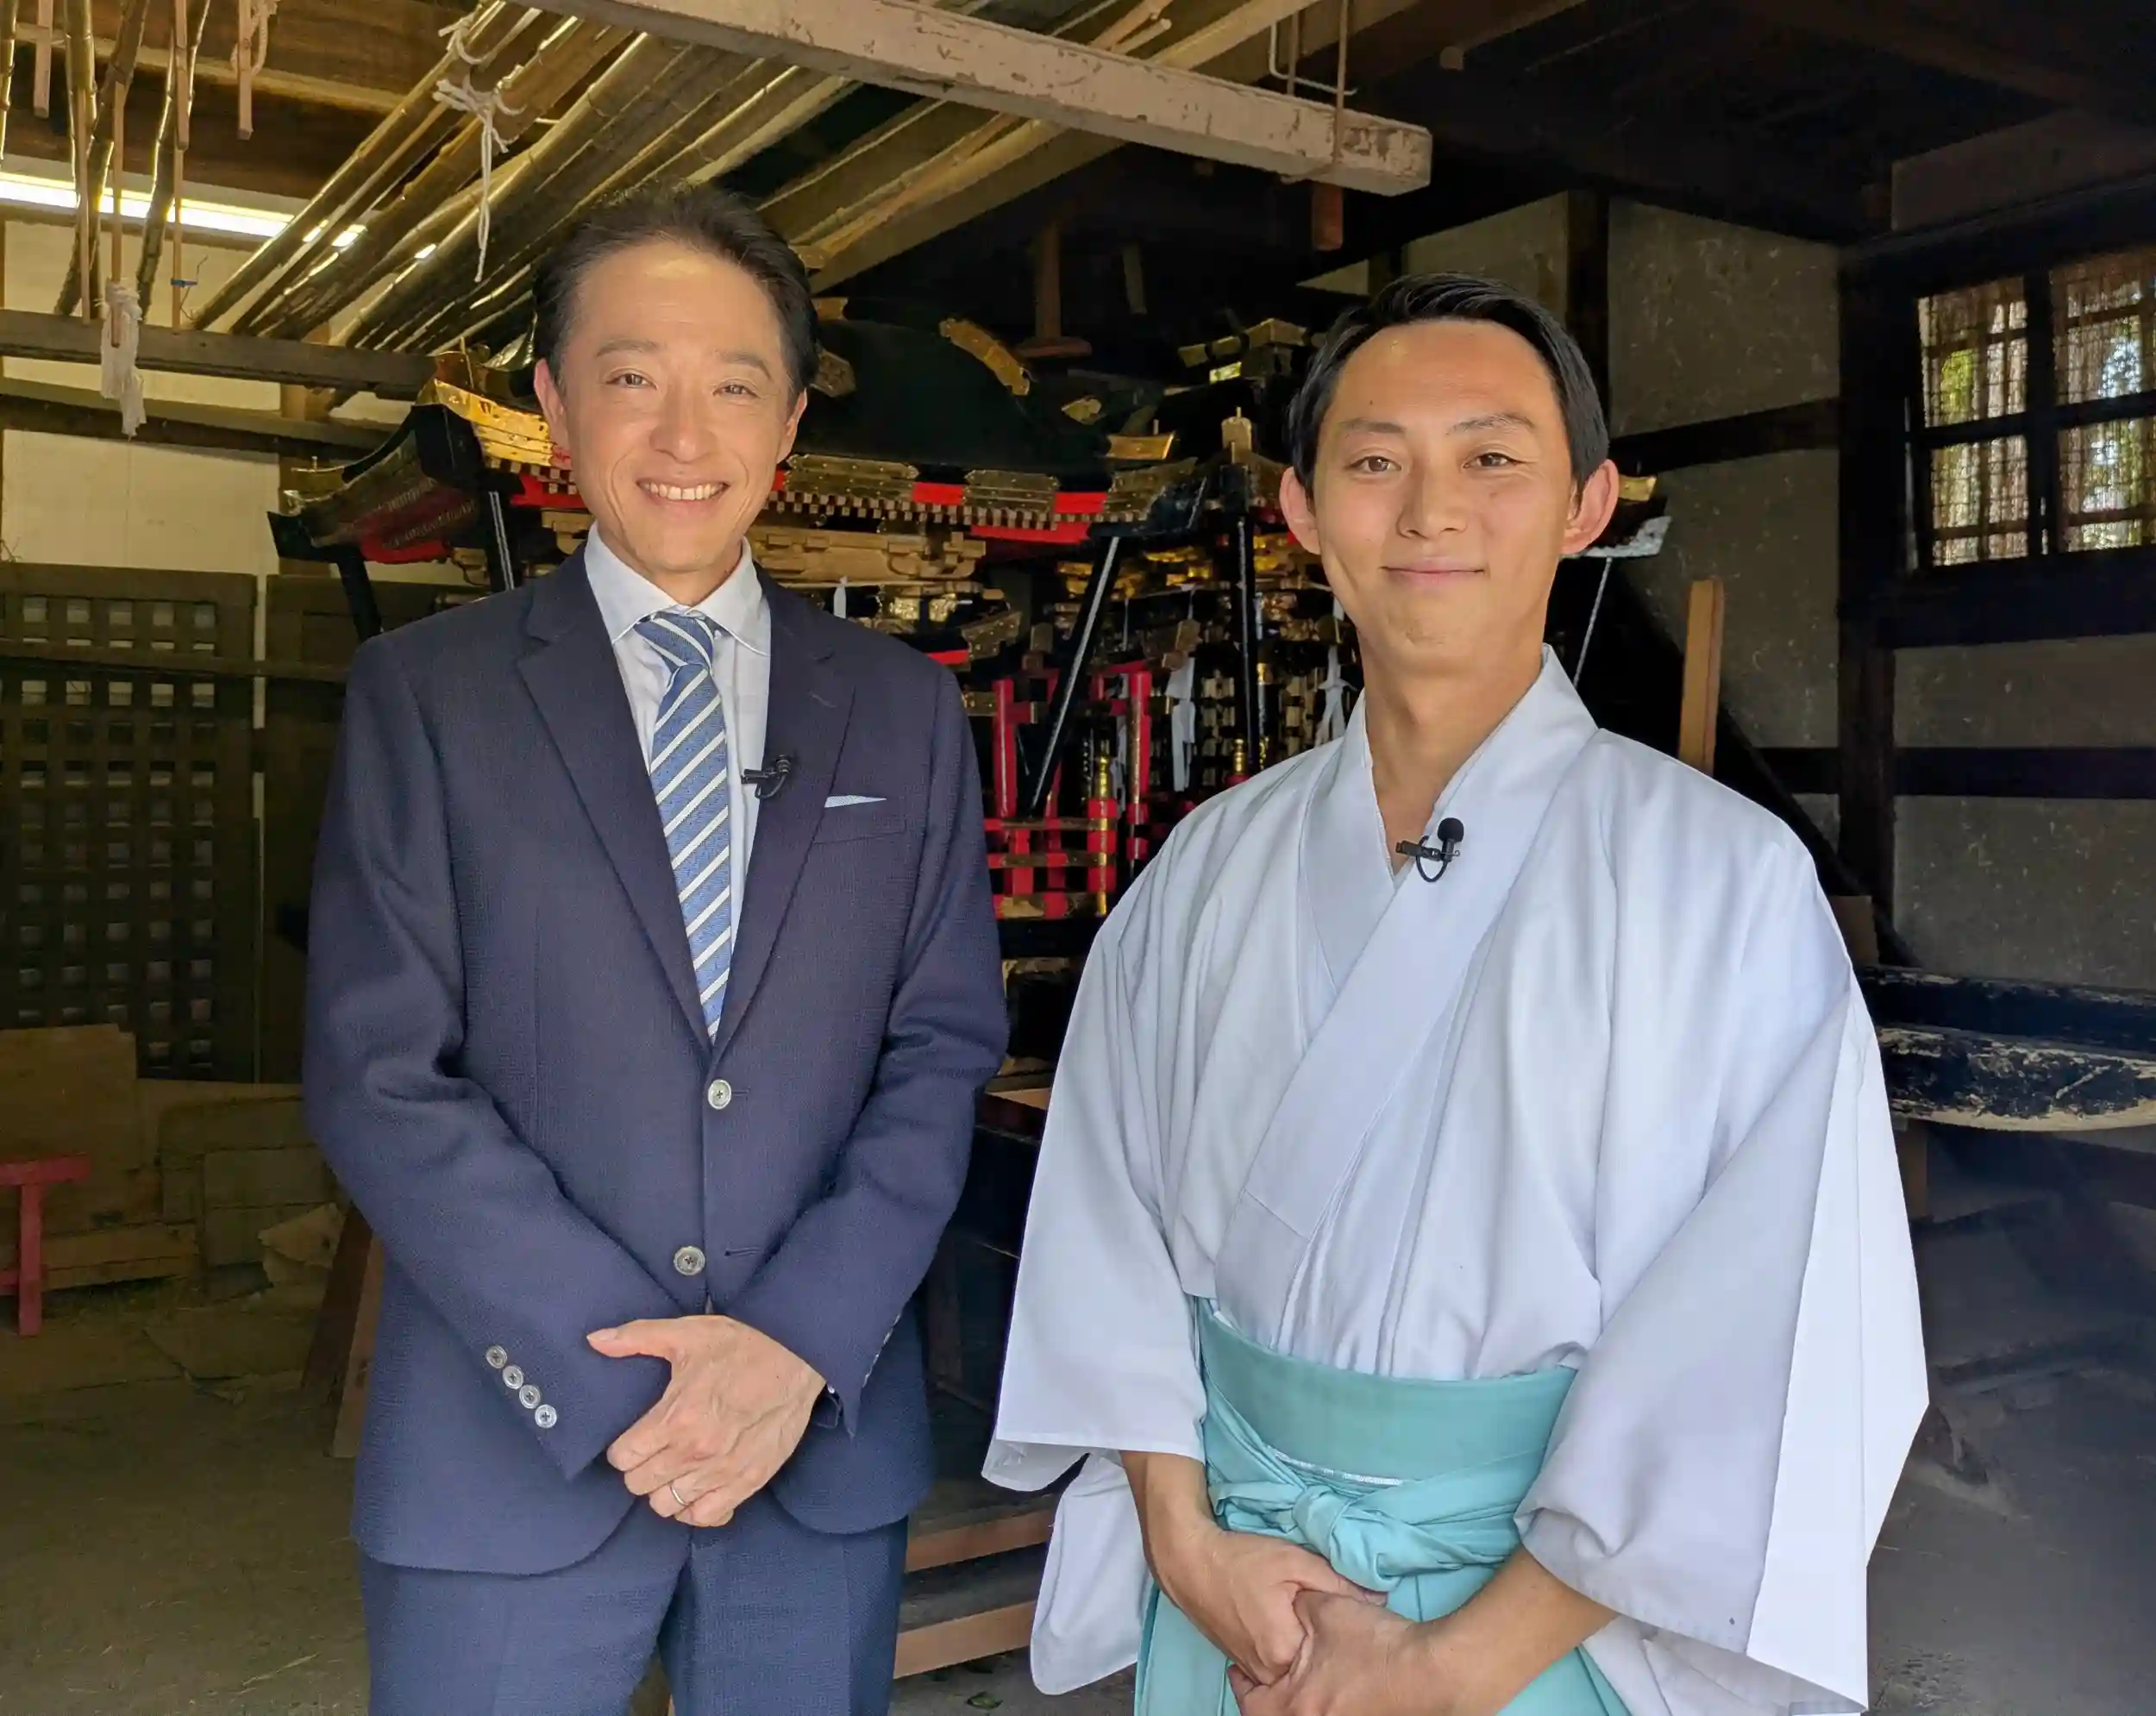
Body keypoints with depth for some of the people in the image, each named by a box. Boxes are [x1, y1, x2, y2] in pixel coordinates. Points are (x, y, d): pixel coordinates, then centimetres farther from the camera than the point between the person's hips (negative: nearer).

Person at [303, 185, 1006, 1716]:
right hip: (516, 1454, -1)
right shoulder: (423, 692, 0)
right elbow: (382, 1076, -6)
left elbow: (945, 1047, 1)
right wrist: (622, 1378, -12)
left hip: (829, 1442, 2)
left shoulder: (905, 709, 5)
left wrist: (800, 1343, -10)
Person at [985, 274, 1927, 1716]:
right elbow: (1109, 1214, 1)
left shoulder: (1726, 880, -14)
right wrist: (1187, 1540, -10)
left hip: (1550, 1599, -2)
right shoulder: (1209, 870, -3)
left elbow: (1779, 1355, -15)